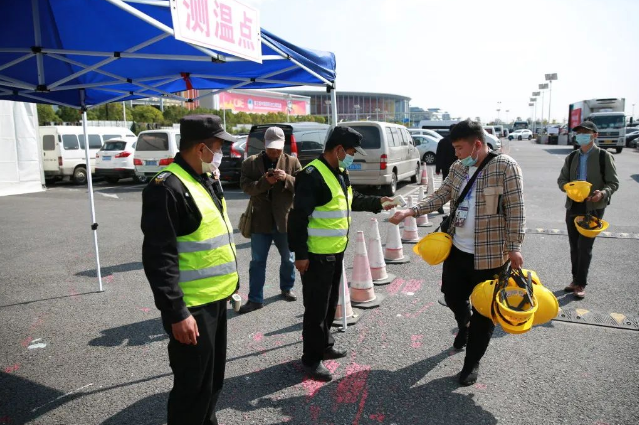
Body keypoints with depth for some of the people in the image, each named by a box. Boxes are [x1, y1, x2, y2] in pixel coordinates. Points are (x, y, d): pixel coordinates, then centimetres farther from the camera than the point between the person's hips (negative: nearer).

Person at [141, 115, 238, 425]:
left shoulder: (207, 179, 9)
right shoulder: (167, 188, -20)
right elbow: (159, 259, -24)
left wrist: (229, 282, 19)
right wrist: (176, 313, -24)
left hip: (216, 298, 9)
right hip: (192, 307, -9)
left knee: (214, 377, 23)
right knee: (194, 384, 5)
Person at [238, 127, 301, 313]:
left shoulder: (292, 162, 2)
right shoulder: (250, 162, 0)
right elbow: (245, 186, -10)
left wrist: (286, 178, -21)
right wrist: (264, 181, -25)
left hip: (285, 220, 1)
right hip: (260, 221, -1)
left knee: (288, 259, 16)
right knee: (257, 261, 5)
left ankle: (286, 288, 39)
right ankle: (255, 299, 15)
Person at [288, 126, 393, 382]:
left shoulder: (341, 173, 11)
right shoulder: (312, 175, -20)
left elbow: (352, 201, 28)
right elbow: (298, 217, -22)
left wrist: (377, 202, 22)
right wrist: (300, 253, -22)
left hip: (336, 252, 10)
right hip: (316, 255, -9)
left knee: (330, 304, 21)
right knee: (316, 308, 1)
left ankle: (325, 345, 39)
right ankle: (312, 359, 16)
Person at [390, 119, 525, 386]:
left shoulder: (505, 167, -16)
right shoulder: (458, 168, 3)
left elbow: (516, 210, -15)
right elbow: (440, 196, 4)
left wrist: (514, 248, -17)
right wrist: (411, 211, -10)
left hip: (490, 254, -6)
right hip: (457, 249, 6)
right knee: (452, 296, 19)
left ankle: (472, 363, 26)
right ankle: (464, 325, 53)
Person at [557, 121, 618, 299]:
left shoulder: (604, 156, -4)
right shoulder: (571, 157, 9)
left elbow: (613, 183, -4)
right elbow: (561, 179, 10)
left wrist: (603, 193, -24)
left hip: (593, 208, -4)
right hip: (573, 207, 5)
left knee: (585, 246, -5)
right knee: (574, 246, 11)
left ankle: (581, 284, 6)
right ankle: (576, 279, 24)